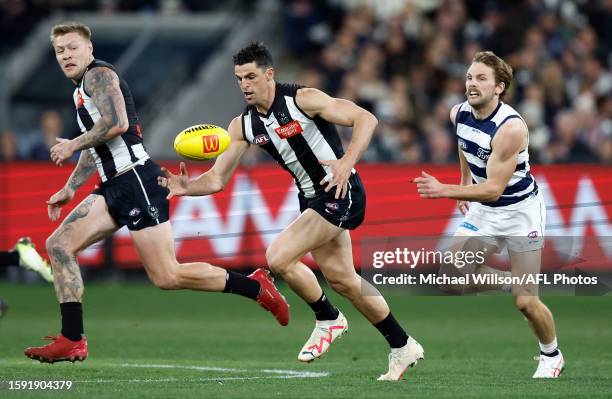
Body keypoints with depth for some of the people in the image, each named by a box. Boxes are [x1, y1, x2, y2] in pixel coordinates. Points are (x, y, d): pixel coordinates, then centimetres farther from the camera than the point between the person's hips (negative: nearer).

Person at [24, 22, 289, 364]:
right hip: (115, 187, 10)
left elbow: (117, 123, -21)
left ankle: (255, 286, 0)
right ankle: (72, 341, -3)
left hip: (137, 181, -10)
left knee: (167, 277, -12)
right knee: (59, 245, 1)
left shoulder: (99, 74, -6)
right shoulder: (82, 90, 24)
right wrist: (70, 188, 28)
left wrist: (72, 145, -10)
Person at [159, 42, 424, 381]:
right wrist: (186, 186, -17)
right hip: (311, 197, 8)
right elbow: (216, 179, 3)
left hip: (340, 192, -8)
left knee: (278, 257, -19)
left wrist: (347, 161, -31)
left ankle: (328, 319, 5)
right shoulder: (243, 125, 3)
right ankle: (403, 347, 25)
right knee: (341, 278, 12)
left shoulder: (302, 100, -17)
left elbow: (366, 119, -18)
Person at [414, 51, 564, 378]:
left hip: (520, 211, -6)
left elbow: (494, 189, -33)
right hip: (483, 210, 6)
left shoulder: (511, 128, -29)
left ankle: (551, 355, 23)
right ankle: (515, 281, 18)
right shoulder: (459, 114, -8)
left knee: (525, 302, -5)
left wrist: (444, 191, -40)